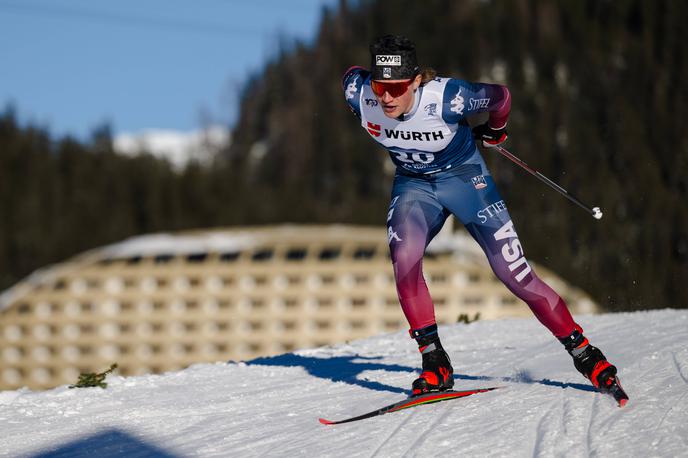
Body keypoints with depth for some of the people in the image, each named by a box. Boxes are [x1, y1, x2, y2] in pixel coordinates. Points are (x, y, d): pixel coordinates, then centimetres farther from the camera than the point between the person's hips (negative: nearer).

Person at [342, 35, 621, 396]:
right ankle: (435, 364, -14)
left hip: (463, 176, -3)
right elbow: (351, 74, 2)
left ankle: (582, 352, 4)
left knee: (513, 271, -8)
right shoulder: (358, 94, -24)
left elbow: (500, 97, -16)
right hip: (413, 183, 3)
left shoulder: (446, 98, -34)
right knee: (404, 257, -25)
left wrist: (495, 130, 6)